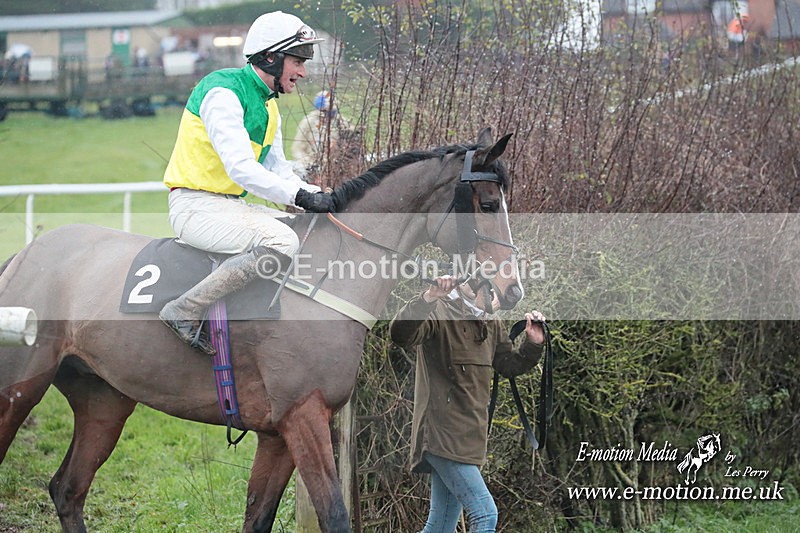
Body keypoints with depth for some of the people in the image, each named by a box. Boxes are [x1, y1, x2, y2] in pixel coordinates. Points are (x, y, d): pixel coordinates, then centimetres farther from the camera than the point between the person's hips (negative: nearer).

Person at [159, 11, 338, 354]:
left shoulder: (269, 107, 16)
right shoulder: (223, 92, -15)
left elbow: (278, 171, 17)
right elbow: (240, 169, -24)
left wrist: (319, 197, 1)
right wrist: (300, 197, -27)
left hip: (232, 205, 10)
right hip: (195, 205, -10)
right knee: (281, 243, -29)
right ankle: (185, 311, -26)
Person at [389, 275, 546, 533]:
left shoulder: (490, 323, 16)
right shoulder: (438, 314, -10)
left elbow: (509, 365, 25)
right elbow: (400, 335, -28)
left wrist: (533, 343, 7)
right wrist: (428, 299, -42)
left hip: (469, 438, 9)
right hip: (442, 435, -9)